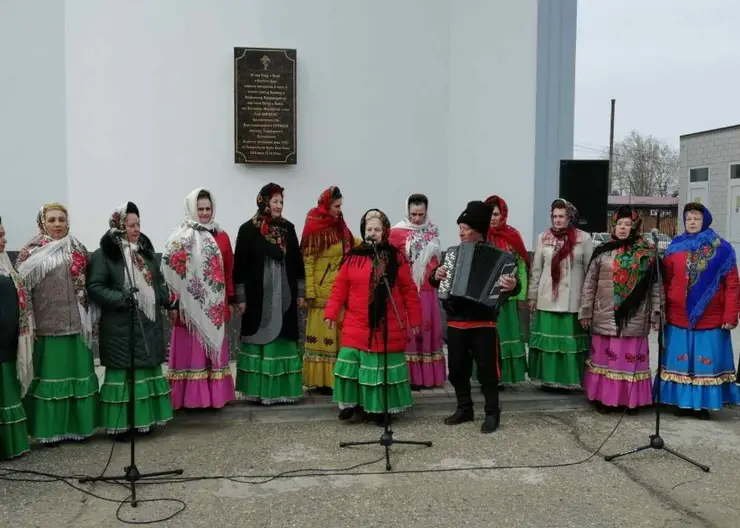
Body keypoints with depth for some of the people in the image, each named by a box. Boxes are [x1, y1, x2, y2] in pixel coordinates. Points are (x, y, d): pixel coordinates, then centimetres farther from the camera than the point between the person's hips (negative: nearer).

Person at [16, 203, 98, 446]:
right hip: (46, 325, -3)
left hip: (76, 324, 3)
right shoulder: (32, 252, -1)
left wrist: (89, 320, 11)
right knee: (49, 375, 2)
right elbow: (20, 286, -3)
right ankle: (49, 429, 12)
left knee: (78, 374, 7)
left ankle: (77, 425, 18)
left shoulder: (78, 250, 9)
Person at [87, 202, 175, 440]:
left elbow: (158, 280, 19)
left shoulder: (145, 249, 11)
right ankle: (121, 424, 9)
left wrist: (169, 303, 12)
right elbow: (94, 287, -14)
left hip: (149, 322, 7)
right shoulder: (104, 253, -10)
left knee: (147, 370, 12)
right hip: (121, 326, -7)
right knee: (123, 372, -1)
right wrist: (121, 299, -24)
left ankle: (143, 418, 23)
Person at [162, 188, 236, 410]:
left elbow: (229, 270, 10)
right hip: (191, 303, -4)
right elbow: (170, 267, -8)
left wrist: (230, 299, 8)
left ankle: (215, 394, 20)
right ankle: (191, 396, 9)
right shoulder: (182, 236, -4)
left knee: (214, 347, 11)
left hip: (215, 304, 4)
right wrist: (174, 300, -14)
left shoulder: (222, 236, 10)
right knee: (190, 350, 1)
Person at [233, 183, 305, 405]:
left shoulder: (288, 228, 7)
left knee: (283, 340, 6)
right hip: (258, 295, -4)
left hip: (284, 294, 4)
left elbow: (297, 261, 12)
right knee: (261, 340, 0)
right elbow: (240, 264, -4)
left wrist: (300, 292, 10)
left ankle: (284, 388, 14)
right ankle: (260, 390, 7)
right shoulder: (248, 229, -4)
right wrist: (241, 297, -7)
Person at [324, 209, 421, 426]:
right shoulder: (353, 257, 2)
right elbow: (340, 287, 4)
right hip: (356, 325, 1)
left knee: (383, 367, 7)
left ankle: (380, 410, 20)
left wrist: (414, 319, 0)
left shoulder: (396, 258, 0)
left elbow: (409, 291, 1)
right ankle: (355, 405, 18)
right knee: (354, 364, 2)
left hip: (388, 326, -1)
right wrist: (331, 312, -3)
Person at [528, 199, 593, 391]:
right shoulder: (543, 238, 4)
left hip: (573, 300, -1)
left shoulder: (584, 238, -1)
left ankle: (570, 379, 12)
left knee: (571, 338, 2)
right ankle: (549, 379, 14)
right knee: (548, 337, 4)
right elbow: (536, 269, 9)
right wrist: (532, 296, 8)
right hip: (547, 299, 2)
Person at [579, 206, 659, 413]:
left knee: (631, 358, 2)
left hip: (634, 318, -1)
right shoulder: (602, 251, 3)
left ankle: (629, 399, 14)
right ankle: (603, 398, 16)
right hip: (605, 317, 1)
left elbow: (656, 285, 2)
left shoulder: (647, 252, 2)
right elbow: (589, 284, 5)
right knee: (604, 356, 6)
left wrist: (656, 314, -1)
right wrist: (585, 311, 3)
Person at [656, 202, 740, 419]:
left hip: (711, 319, -2)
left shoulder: (722, 249, -2)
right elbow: (666, 283, 6)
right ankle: (682, 402, 19)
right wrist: (662, 311, 3)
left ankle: (703, 404, 16)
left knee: (707, 361, 4)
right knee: (680, 360, 7)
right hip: (678, 318, 2)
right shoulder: (674, 248, 4)